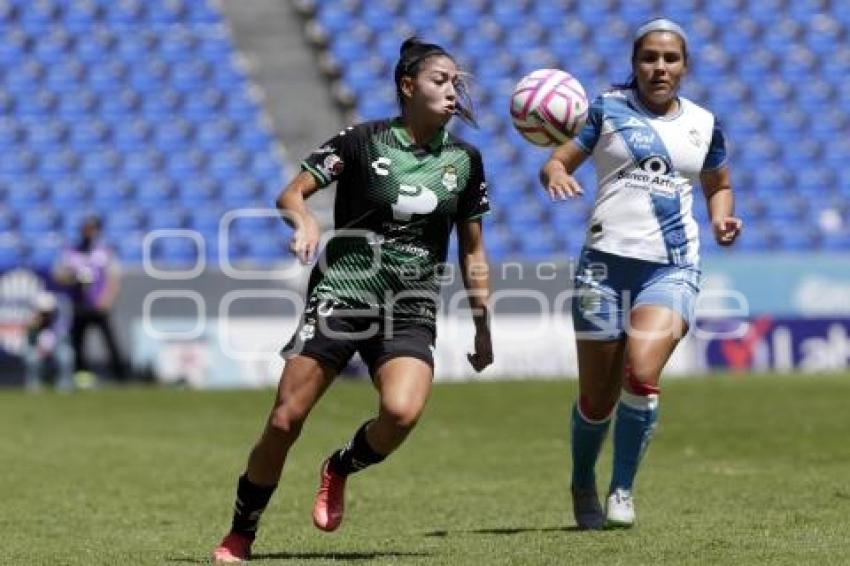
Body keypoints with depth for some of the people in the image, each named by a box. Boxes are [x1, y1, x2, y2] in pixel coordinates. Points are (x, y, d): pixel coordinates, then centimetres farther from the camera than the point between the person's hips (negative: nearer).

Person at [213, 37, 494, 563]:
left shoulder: (465, 159, 6)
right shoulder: (362, 140, -3)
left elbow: (473, 252, 14)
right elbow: (291, 193, -3)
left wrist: (483, 328, 11)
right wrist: (304, 219, -26)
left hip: (411, 315, 2)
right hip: (340, 296, -2)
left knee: (402, 412, -27)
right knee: (284, 422, -8)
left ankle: (339, 470, 5)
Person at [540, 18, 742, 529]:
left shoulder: (703, 124, 12)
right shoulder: (608, 109, 4)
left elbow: (719, 185, 27)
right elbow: (556, 162, 2)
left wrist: (722, 218, 6)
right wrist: (557, 176, -21)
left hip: (673, 269, 1)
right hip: (606, 262, -1)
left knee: (642, 374, -23)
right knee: (597, 399, 3)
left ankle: (623, 490, -7)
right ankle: (583, 486, 30)